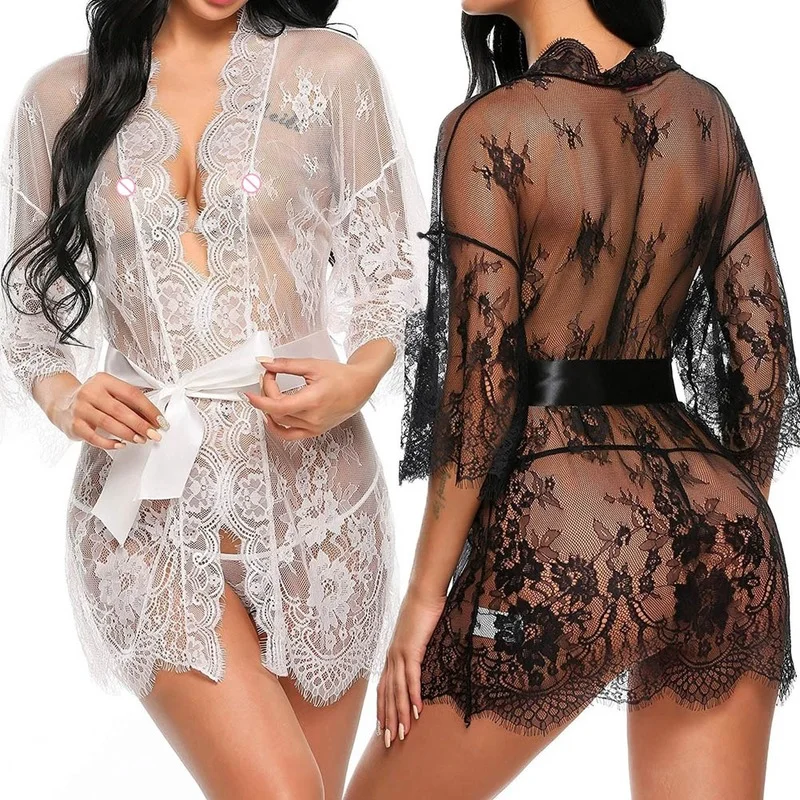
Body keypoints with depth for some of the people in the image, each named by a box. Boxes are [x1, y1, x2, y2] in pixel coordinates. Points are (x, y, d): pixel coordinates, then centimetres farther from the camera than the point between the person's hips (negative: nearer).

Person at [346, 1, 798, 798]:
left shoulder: (493, 127, -8)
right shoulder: (705, 111, 8)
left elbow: (482, 384, -11)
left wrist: (424, 594, -3)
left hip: (565, 531, -5)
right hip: (715, 519, 6)